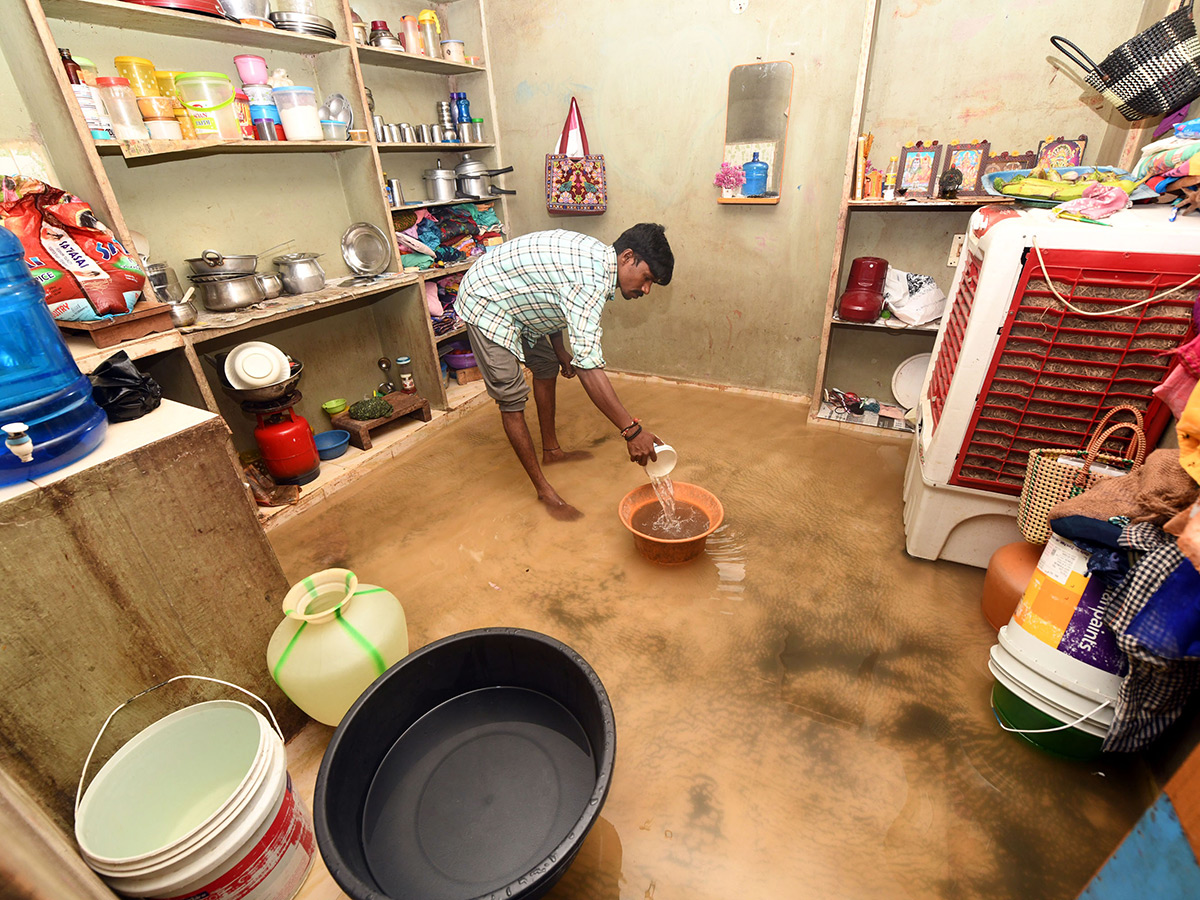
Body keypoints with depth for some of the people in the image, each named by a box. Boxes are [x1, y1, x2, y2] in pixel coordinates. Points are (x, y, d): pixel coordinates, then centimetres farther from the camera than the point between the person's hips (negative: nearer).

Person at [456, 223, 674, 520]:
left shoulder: (597, 257, 0)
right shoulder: (591, 280, -32)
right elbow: (588, 367, -40)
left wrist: (560, 351, 11)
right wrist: (632, 430, -40)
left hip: (516, 300, 11)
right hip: (486, 305, -10)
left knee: (547, 365, 18)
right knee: (511, 397, -9)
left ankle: (551, 450, 34)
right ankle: (544, 490, 1)